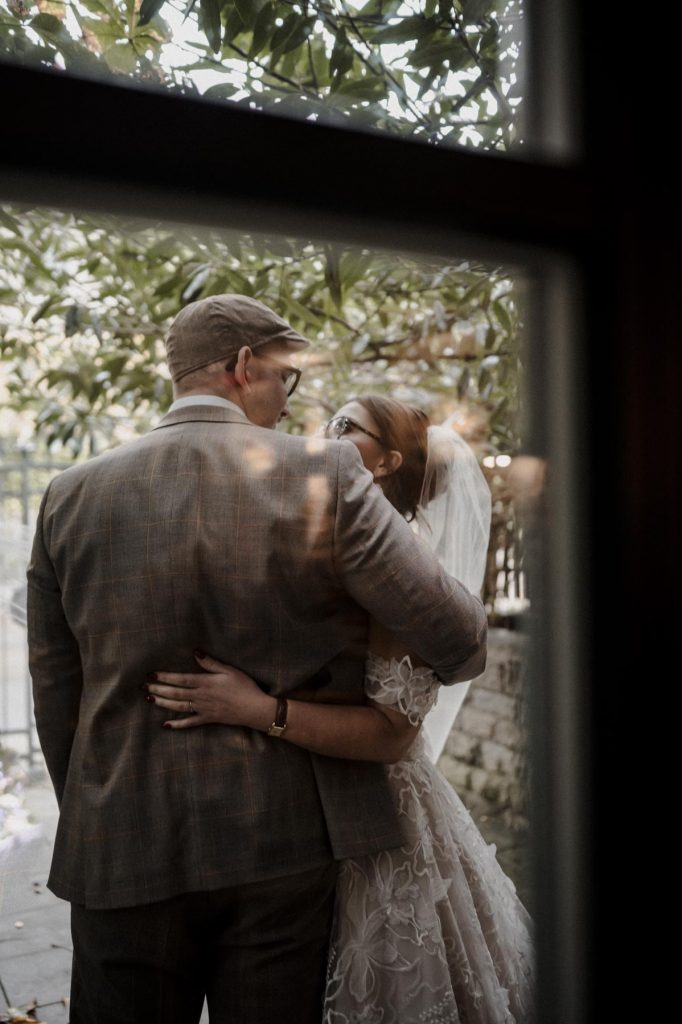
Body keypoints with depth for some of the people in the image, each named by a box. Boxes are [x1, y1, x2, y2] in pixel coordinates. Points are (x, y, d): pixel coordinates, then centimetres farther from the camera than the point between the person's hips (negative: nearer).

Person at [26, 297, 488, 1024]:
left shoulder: (72, 496, -2)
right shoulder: (323, 476, -11)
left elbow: (55, 693, 4)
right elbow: (458, 641, -10)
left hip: (124, 850, 2)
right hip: (286, 846, -1)